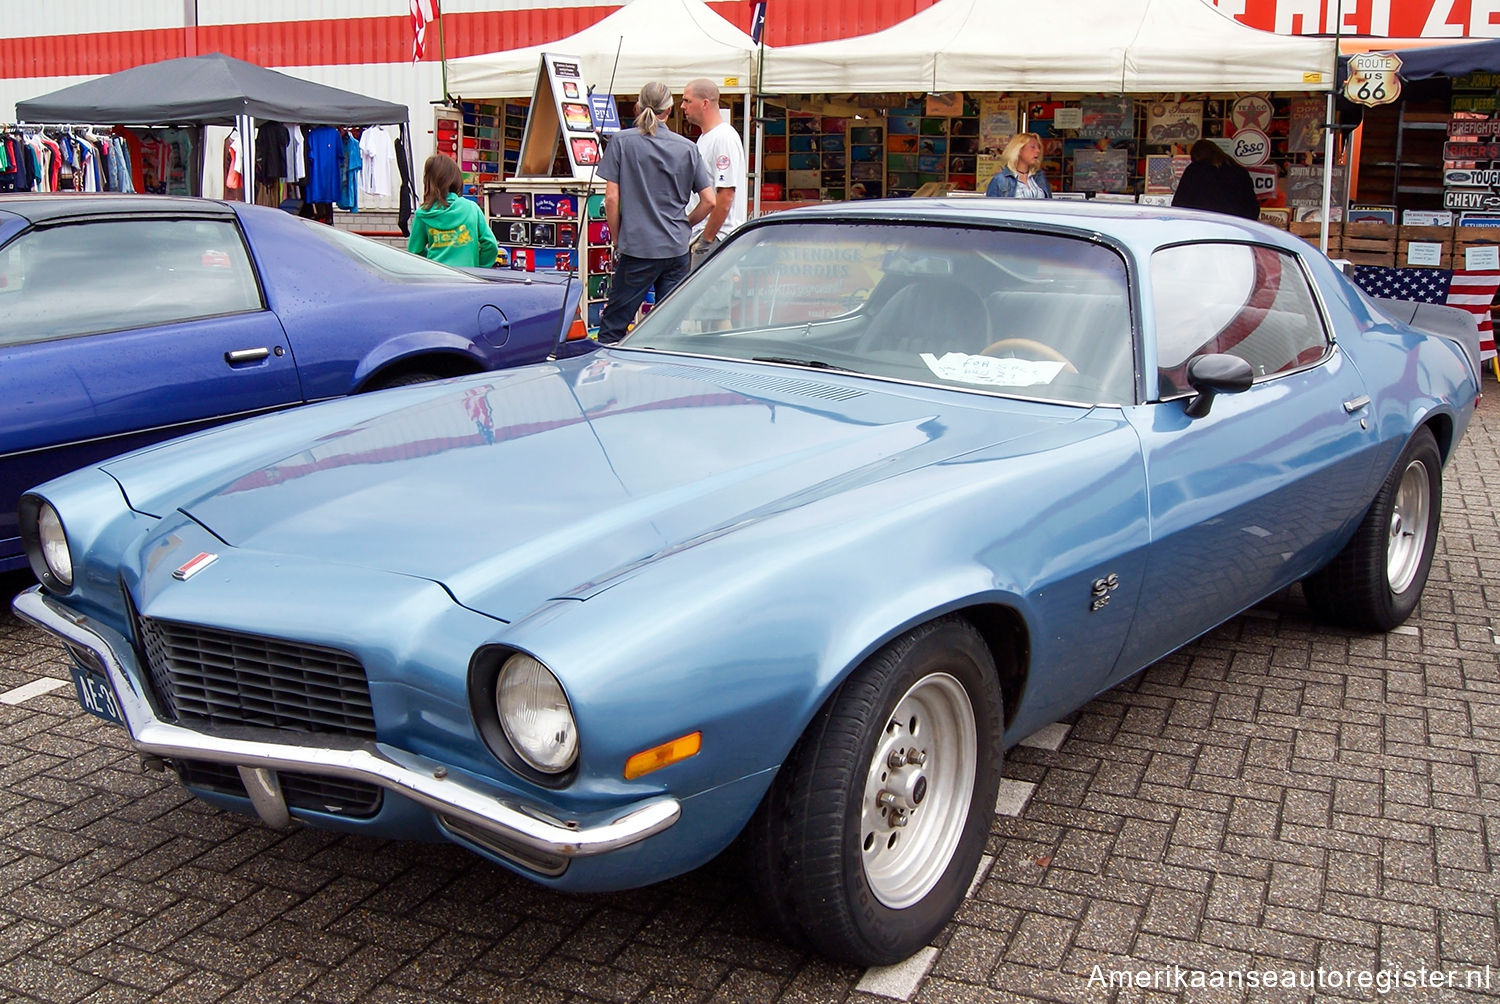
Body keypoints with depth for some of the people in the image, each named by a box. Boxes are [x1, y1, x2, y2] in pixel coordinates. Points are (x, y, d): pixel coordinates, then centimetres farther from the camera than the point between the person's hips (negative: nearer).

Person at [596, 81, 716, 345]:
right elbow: (709, 201, 4)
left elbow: (611, 198, -5)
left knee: (612, 325, 2)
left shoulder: (622, 142, -1)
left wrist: (617, 240, 5)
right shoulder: (687, 148, 5)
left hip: (638, 247, -3)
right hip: (677, 249, 3)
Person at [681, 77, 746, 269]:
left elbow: (725, 195, -21)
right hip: (702, 234, 10)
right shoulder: (705, 137, 19)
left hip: (718, 239, -10)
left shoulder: (724, 138, -14)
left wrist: (707, 239, -19)